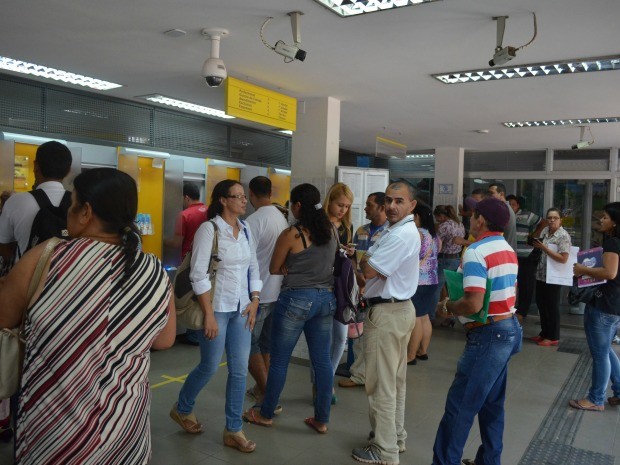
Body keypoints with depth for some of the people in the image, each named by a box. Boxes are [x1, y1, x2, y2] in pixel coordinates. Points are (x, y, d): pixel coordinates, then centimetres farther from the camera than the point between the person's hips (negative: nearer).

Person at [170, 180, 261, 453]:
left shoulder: (246, 230, 7)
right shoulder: (209, 229, -12)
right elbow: (199, 275, -16)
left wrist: (255, 301, 3)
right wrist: (209, 315, -17)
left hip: (241, 309, 6)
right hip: (217, 308, -6)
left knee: (239, 369, 7)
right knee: (209, 367, 6)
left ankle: (233, 431, 21)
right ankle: (182, 409, 35)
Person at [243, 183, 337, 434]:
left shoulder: (291, 234, -12)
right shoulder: (330, 231, 4)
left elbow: (274, 269, -1)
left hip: (297, 299, -6)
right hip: (326, 298, 6)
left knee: (279, 360, 9)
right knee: (323, 360, 11)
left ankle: (266, 413, 25)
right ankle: (322, 419, 21)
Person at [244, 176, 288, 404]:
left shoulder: (254, 220, -17)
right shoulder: (282, 218, 5)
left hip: (258, 294, -7)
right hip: (277, 291, 7)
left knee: (250, 344, 5)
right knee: (267, 343, 18)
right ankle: (263, 389, 29)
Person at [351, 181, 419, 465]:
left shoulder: (400, 235, -21)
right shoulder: (401, 230, 13)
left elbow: (368, 270, -22)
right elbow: (370, 262, 10)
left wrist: (364, 260, -2)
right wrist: (370, 260, -11)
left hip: (387, 313, -11)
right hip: (401, 308, 11)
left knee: (380, 384, -1)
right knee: (396, 380, 19)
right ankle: (396, 436, 32)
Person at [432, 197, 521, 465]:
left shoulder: (476, 251, -18)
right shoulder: (508, 250, 10)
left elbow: (473, 304, -26)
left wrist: (446, 306, -8)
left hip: (488, 336, -9)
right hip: (509, 329, 10)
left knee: (460, 405, -2)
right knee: (492, 404, 18)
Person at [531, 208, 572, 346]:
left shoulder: (563, 236, -16)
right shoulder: (545, 230, 7)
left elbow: (563, 258, -23)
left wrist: (544, 248, -23)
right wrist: (536, 244, -2)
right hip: (541, 275, 8)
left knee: (552, 306, 3)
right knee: (541, 303, 15)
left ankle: (553, 337, 16)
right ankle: (544, 332, 29)